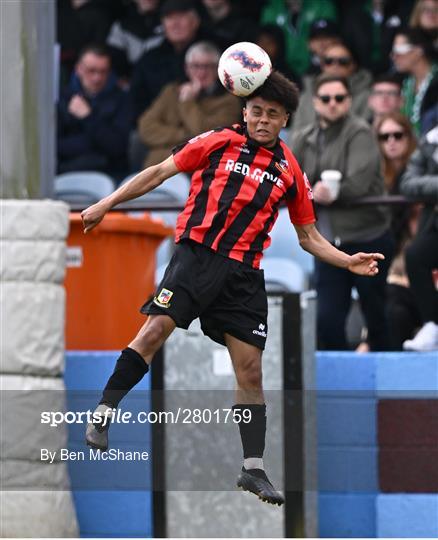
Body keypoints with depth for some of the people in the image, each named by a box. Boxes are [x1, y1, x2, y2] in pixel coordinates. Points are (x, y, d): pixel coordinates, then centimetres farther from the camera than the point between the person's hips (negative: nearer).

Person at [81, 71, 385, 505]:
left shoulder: (290, 172, 12)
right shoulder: (218, 143, 4)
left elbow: (308, 236, 20)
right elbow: (159, 172, 8)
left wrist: (348, 262, 4)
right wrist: (107, 203, 3)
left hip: (243, 274, 3)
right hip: (197, 254, -3)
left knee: (250, 371, 1)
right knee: (157, 328, -22)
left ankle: (253, 469, 7)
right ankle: (102, 416, -15)